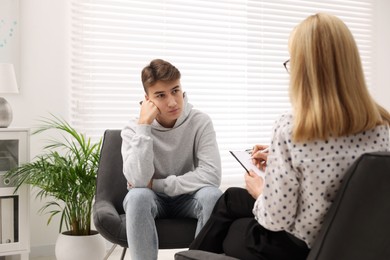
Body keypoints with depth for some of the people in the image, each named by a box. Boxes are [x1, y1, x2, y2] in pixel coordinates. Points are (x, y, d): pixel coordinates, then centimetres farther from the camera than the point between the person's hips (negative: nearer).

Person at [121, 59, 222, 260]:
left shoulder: (200, 122, -14)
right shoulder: (133, 129, -13)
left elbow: (212, 175, -26)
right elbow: (138, 181, -29)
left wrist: (156, 184, -22)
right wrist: (144, 125, -30)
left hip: (187, 199, 1)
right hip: (152, 200, 0)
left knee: (212, 195, -31)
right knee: (138, 196, -34)